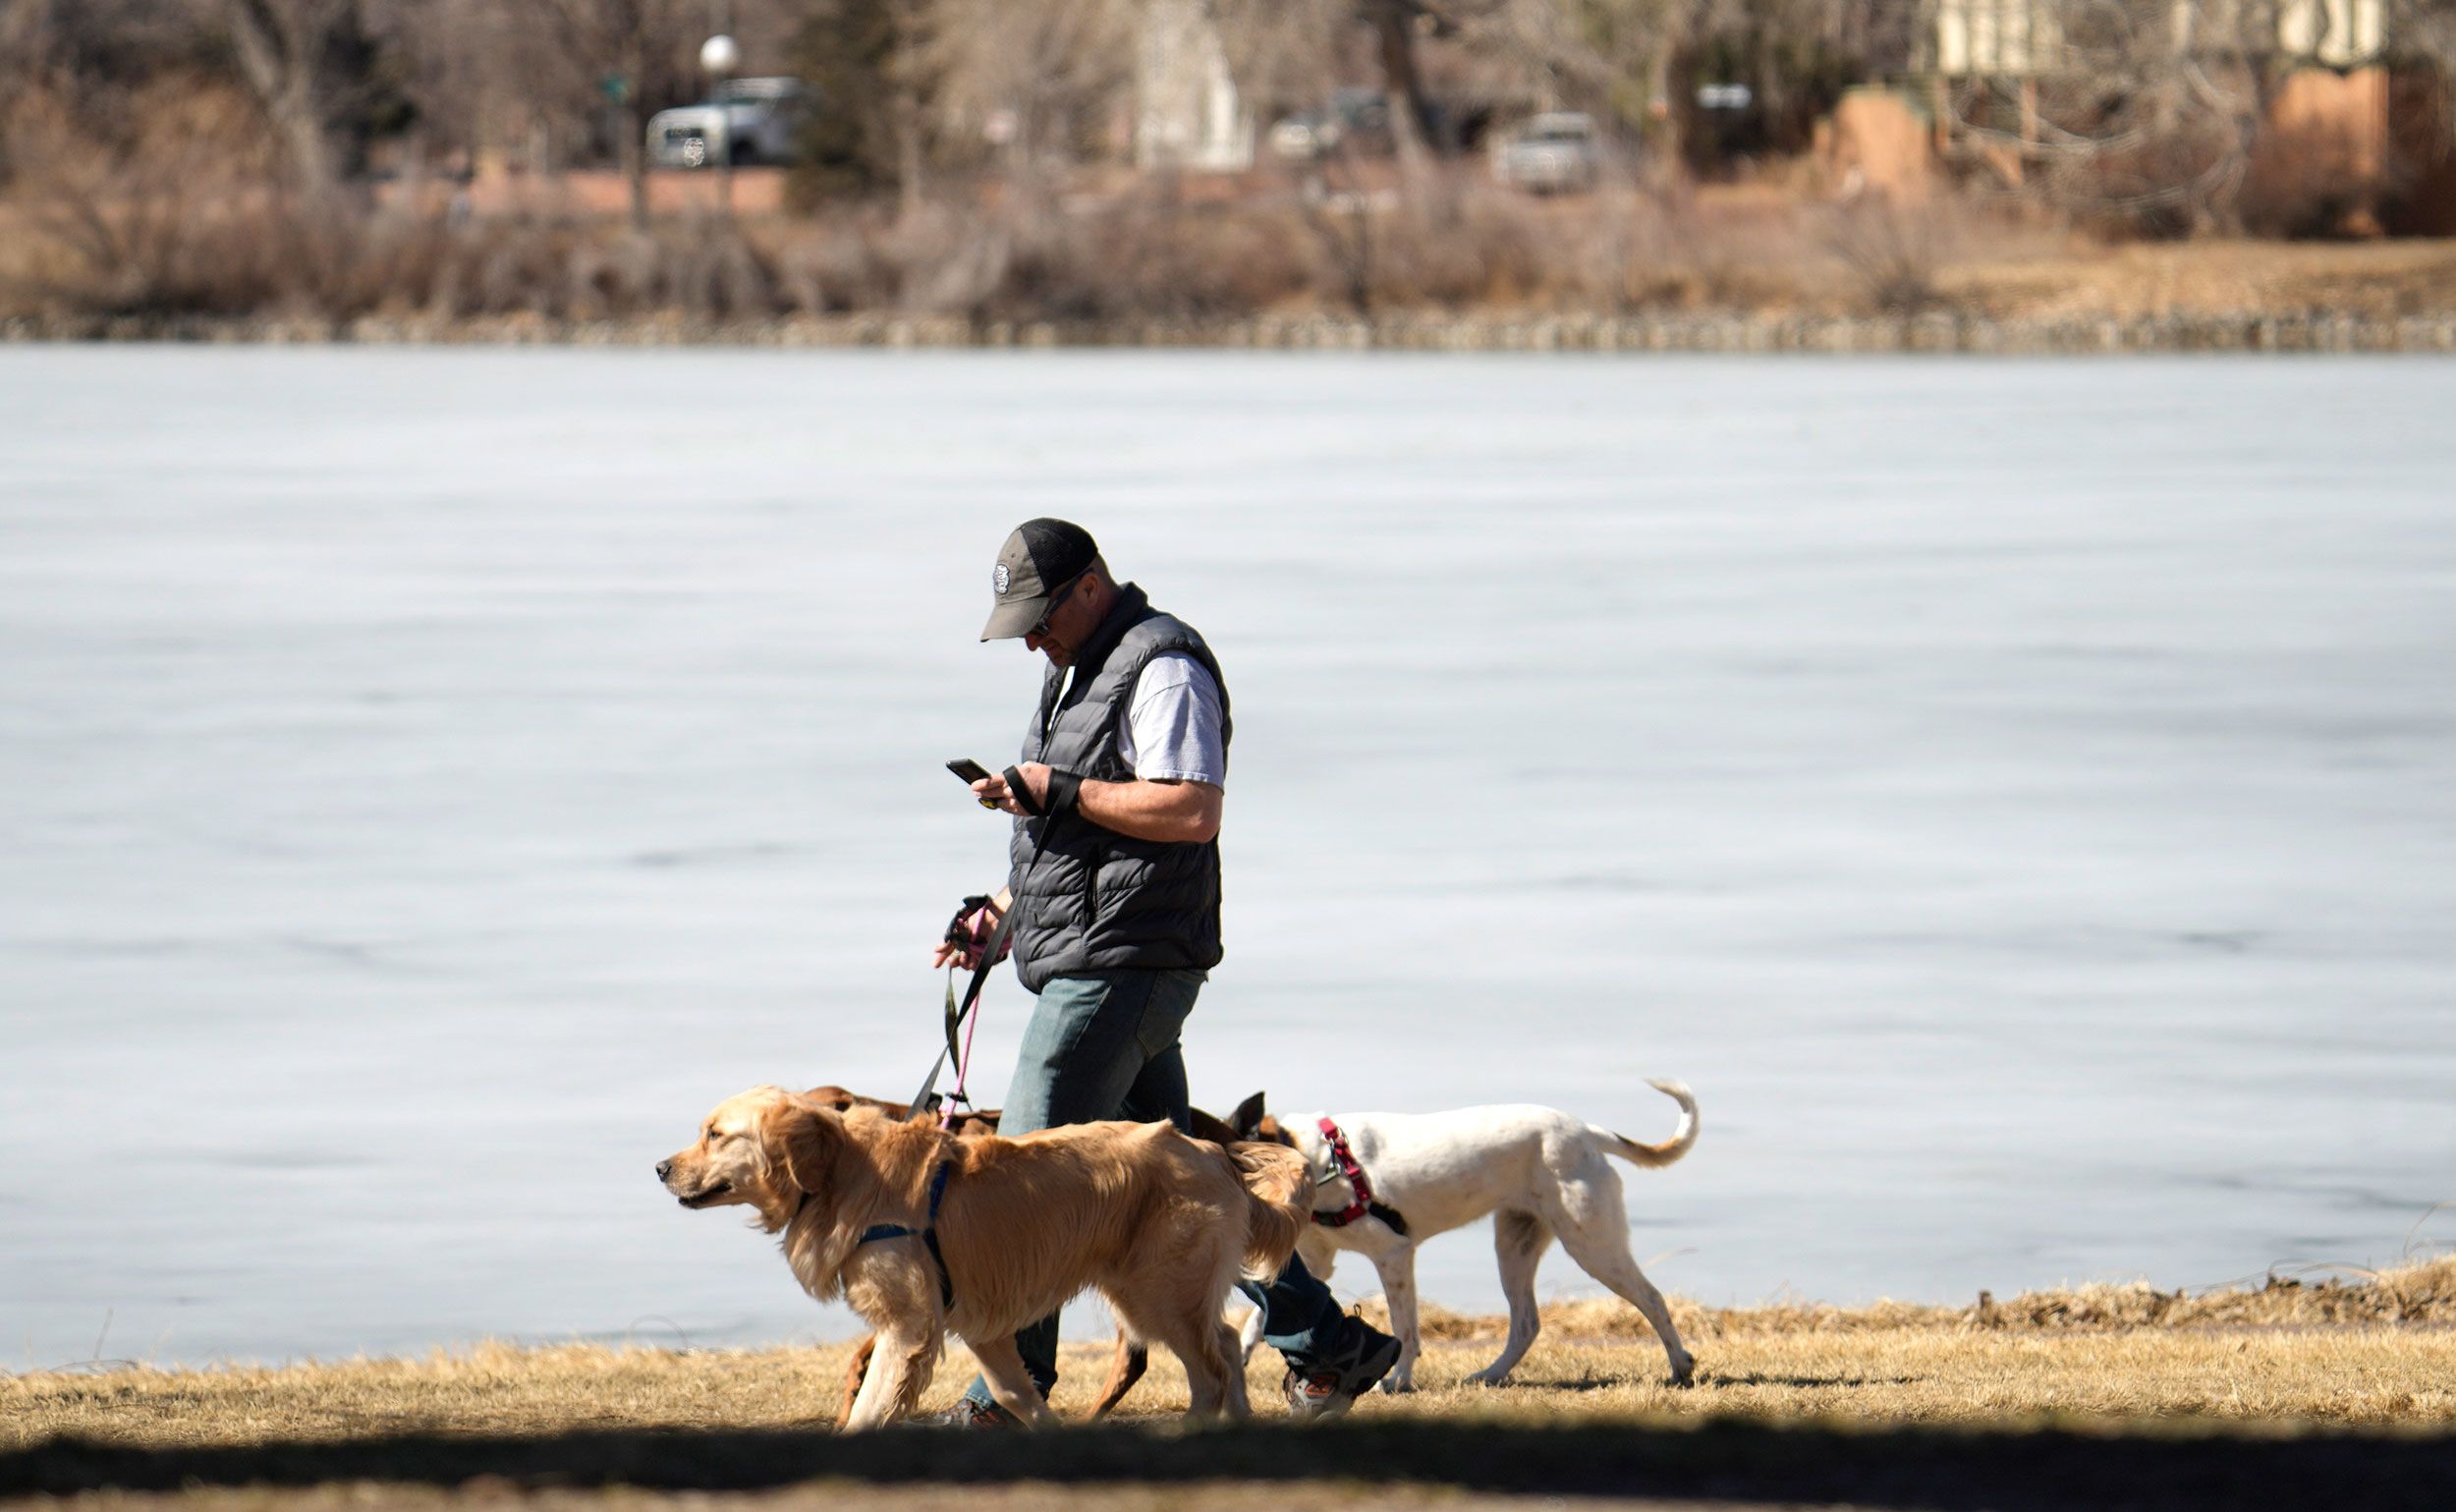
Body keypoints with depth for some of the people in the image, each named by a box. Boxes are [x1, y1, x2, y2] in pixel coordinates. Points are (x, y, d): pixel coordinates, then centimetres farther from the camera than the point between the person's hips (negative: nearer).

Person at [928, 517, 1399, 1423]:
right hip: (1085, 963, 11)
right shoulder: (1080, 670, 21)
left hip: (1123, 965, -11)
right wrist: (999, 912, 14)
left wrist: (1055, 790, -22)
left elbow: (1192, 811, -23)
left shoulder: (1162, 668, -12)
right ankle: (1326, 1345, 13)